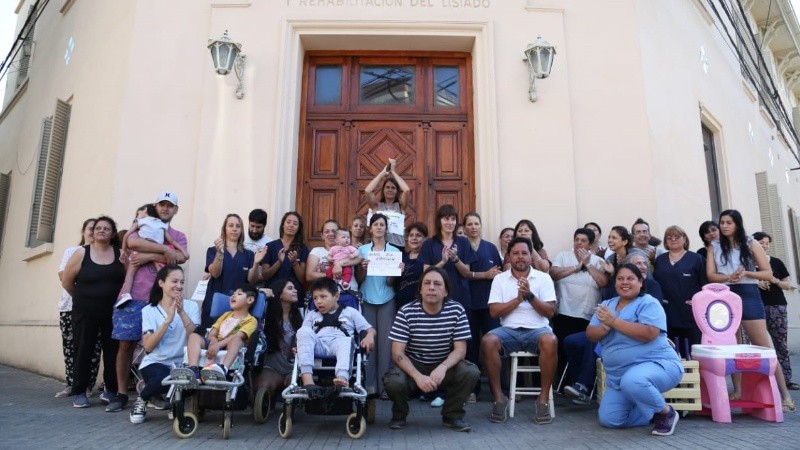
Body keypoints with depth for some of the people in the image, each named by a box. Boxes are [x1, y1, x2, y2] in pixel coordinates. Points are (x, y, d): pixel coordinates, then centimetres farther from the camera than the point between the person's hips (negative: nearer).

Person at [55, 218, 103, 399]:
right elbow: (62, 276, 5)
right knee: (70, 346, 2)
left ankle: (87, 385, 2)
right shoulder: (72, 251, 15)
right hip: (70, 305, 2)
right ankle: (71, 384, 12)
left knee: (92, 347, -6)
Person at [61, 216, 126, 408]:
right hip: (85, 313, -1)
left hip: (113, 312, 1)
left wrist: (112, 298, -3)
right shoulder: (82, 253, -1)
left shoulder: (120, 253, 2)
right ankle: (79, 392, 15)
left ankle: (112, 390, 13)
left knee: (113, 352, 2)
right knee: (83, 351, 3)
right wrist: (83, 299, 10)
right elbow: (66, 281, 4)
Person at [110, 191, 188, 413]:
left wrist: (149, 256, -12)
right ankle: (121, 393, 9)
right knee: (126, 343, 1)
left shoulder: (179, 236, 16)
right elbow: (132, 243, -12)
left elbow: (180, 257, -6)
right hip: (134, 296, 0)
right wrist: (164, 249, -15)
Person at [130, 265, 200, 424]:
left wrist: (182, 313, -20)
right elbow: (148, 346, -11)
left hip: (181, 364, 2)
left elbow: (196, 338, -10)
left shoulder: (191, 306, 3)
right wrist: (168, 319, -20)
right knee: (163, 379, -37)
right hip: (155, 363, -2)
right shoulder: (148, 310, 1)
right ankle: (142, 399, 1)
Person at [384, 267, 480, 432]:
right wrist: (418, 376, -33)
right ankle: (399, 415, 5)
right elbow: (397, 353, -17)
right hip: (412, 366, -1)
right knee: (394, 381, -32)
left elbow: (460, 349, -11)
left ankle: (452, 415, 3)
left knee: (471, 372, -25)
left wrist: (443, 367, -31)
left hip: (444, 366, 2)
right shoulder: (406, 312, -16)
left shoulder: (456, 310, -11)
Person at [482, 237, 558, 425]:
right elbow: (494, 311, 0)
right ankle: (499, 398, -17)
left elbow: (550, 312, 0)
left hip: (537, 330, 0)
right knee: (487, 341, -31)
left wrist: (529, 295, -13)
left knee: (550, 341, -36)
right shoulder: (500, 279, 9)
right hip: (509, 330, 1)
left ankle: (543, 399, -19)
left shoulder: (543, 278, 7)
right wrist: (518, 298, -9)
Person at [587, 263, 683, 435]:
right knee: (608, 420, -3)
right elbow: (590, 334, 2)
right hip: (618, 376, 7)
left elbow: (648, 334, -26)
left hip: (656, 364, -6)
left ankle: (666, 412, -9)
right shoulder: (606, 305, 10)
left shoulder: (648, 303, -9)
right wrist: (604, 328, -20)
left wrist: (614, 321, -21)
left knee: (632, 381, -39)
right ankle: (653, 412, 19)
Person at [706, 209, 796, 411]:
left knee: (764, 347, -3)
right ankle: (738, 391, 14)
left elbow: (768, 274, 1)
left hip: (748, 296, -2)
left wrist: (746, 273, -17)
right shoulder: (714, 247, 9)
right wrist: (729, 277, -19)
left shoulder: (751, 244, 3)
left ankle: (785, 394, 3)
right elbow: (710, 275, 0)